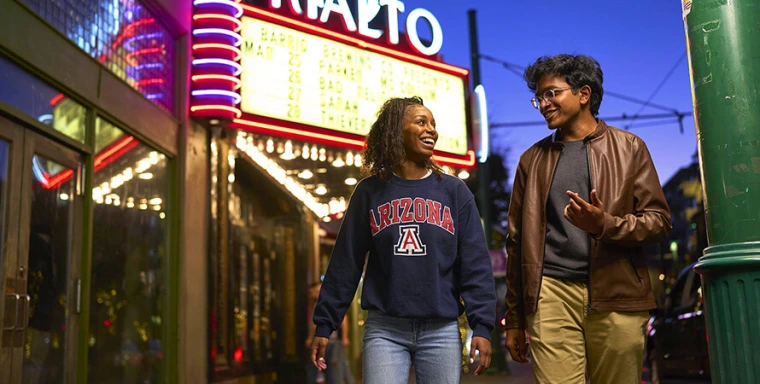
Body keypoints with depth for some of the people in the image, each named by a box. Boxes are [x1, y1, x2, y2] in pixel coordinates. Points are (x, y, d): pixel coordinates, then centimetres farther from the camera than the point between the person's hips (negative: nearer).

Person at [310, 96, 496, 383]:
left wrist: (482, 325, -7)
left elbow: (475, 264, 1)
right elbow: (345, 263, 5)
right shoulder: (370, 191, 4)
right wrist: (325, 324, 3)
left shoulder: (454, 191, 4)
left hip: (441, 330, 1)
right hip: (384, 329, -1)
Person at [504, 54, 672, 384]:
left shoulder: (628, 148, 9)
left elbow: (659, 220, 4)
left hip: (616, 297, 0)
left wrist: (605, 224, -17)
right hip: (552, 295, 1)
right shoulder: (533, 159, 13)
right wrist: (514, 320, 11)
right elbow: (518, 242, 13)